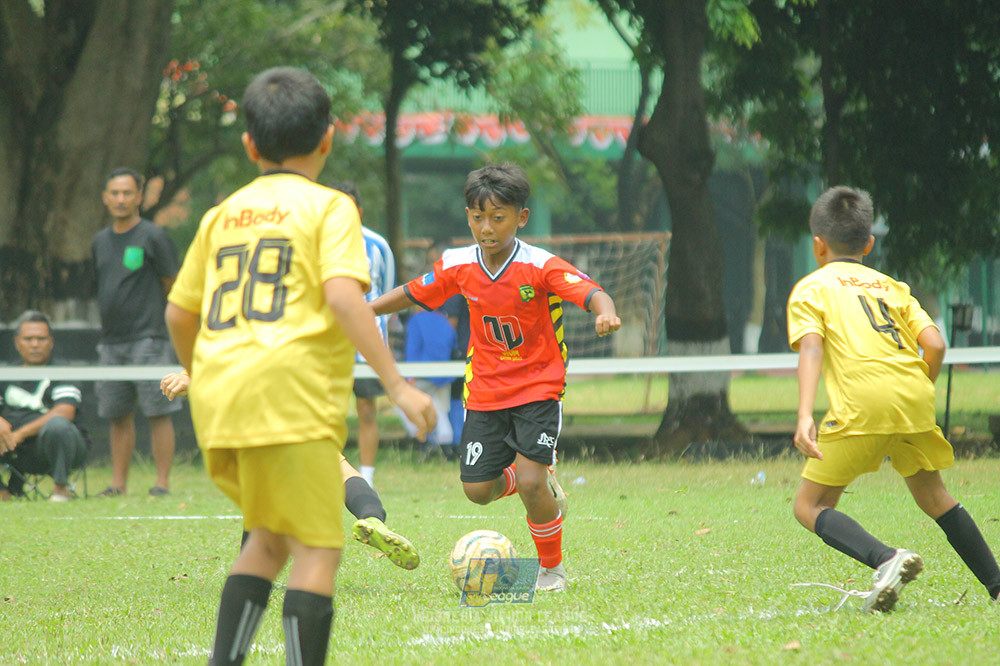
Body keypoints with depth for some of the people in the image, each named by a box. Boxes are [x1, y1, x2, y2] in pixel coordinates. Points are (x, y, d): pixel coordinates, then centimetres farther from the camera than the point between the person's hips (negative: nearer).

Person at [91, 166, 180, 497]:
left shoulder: (153, 237, -4)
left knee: (158, 411, -7)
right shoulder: (100, 241, 14)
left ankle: (162, 482, -6)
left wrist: (149, 316, 6)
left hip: (148, 339, -6)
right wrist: (109, 326, 16)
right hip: (112, 342, 6)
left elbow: (172, 287, 1)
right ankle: (118, 482, 10)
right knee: (118, 416, 7)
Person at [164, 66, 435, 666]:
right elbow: (342, 295, -14)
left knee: (269, 540, 20)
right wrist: (397, 384, -14)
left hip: (218, 400, 6)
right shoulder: (328, 207, 2)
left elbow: (178, 314, 22)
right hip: (290, 393, -6)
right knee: (318, 551, -3)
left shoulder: (223, 215, 18)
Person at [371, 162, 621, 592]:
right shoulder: (458, 267, -4)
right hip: (485, 392, 5)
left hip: (538, 388, -4)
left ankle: (552, 568, 6)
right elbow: (413, 294, 12)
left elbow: (590, 292, -31)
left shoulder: (541, 267, -17)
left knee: (531, 483, -18)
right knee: (478, 490, -1)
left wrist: (605, 312, -53)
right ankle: (542, 483, 31)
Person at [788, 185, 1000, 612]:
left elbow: (810, 348, -4)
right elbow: (935, 345, 12)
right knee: (933, 495, 23)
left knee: (810, 506, 3)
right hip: (914, 395, 5)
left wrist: (804, 417, -15)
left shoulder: (810, 288, 14)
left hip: (861, 402, -5)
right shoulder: (891, 286, 26)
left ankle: (886, 560, -21)